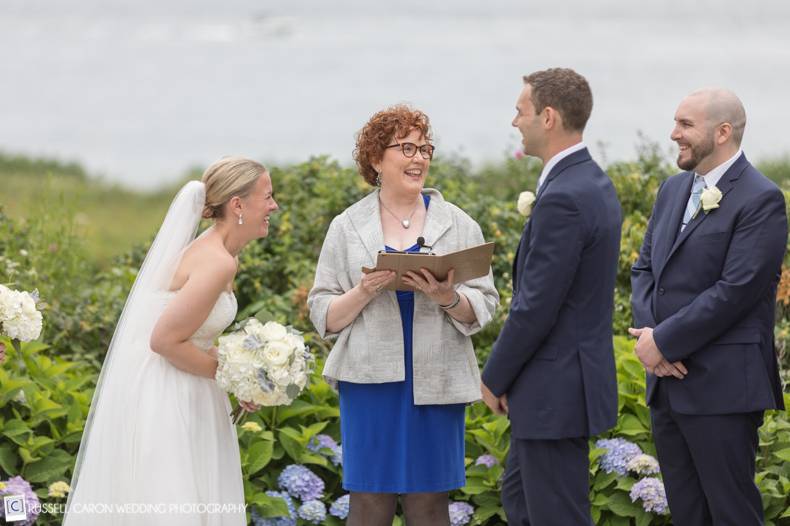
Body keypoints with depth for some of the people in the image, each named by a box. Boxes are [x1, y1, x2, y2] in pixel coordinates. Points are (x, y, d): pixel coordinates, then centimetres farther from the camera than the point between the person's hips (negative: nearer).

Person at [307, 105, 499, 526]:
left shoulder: (457, 225, 6)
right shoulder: (348, 228, 6)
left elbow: (483, 306, 3)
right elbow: (324, 314, 4)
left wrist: (447, 297, -17)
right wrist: (365, 291, -14)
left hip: (435, 381, 0)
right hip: (371, 381, 0)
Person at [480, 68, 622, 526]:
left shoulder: (563, 199, -23)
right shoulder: (595, 184, 10)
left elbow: (536, 307, -22)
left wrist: (494, 379, -9)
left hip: (555, 391, -10)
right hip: (571, 379, 10)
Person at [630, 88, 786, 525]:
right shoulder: (673, 190, 14)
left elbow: (735, 291, -19)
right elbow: (644, 268, 13)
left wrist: (664, 342, -14)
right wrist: (649, 334, -5)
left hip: (722, 388, -8)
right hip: (667, 381, 8)